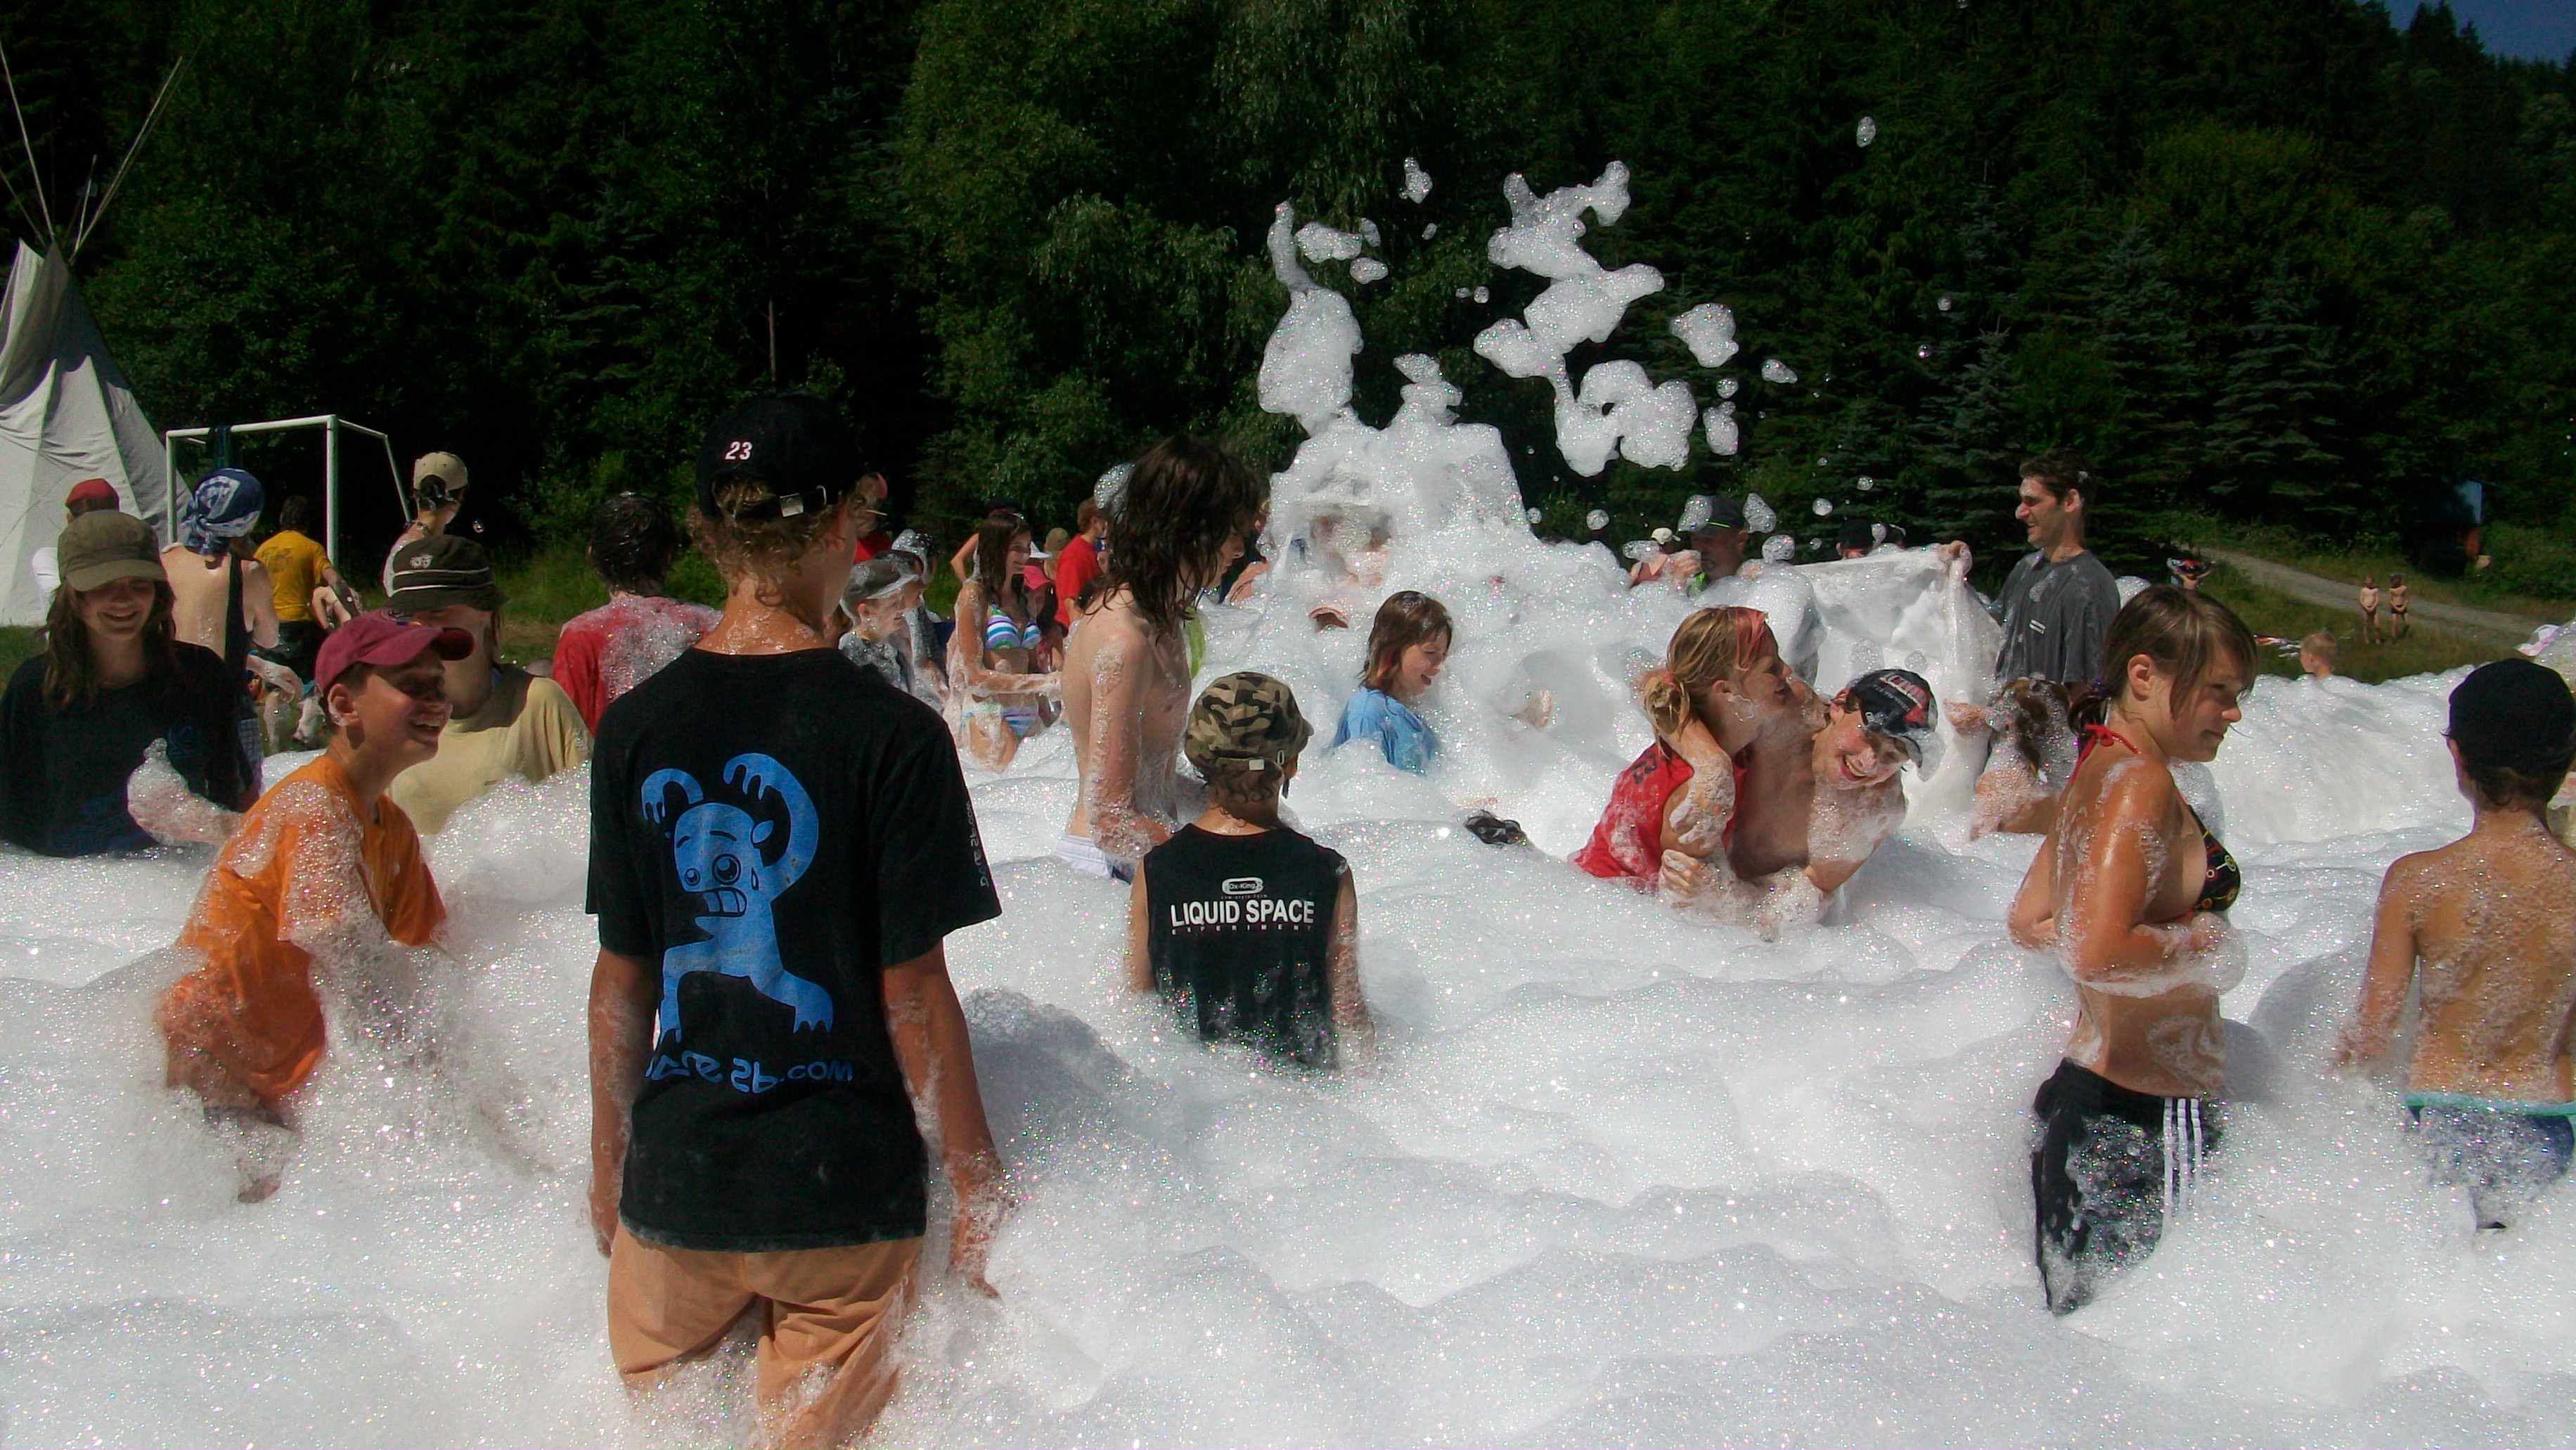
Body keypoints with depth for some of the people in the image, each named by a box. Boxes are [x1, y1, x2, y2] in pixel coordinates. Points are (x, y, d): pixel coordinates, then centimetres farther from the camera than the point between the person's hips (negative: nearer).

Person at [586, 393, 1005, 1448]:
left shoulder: (634, 728, -2)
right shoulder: (891, 735, -13)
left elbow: (621, 976, 4)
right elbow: (913, 992, -12)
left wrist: (608, 1161, 17)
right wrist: (979, 1185, -1)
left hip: (675, 1180, 3)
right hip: (846, 1184, -3)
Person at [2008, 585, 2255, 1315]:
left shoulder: (2096, 771, 12)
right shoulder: (2140, 782, -17)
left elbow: (2030, 921, 23)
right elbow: (2097, 953, -30)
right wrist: (2197, 942, -13)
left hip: (2082, 1091, 10)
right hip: (2144, 1120, -10)